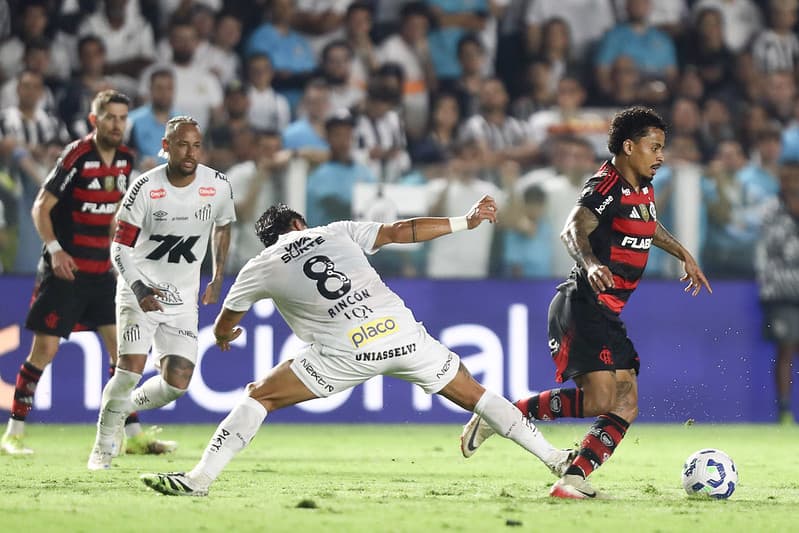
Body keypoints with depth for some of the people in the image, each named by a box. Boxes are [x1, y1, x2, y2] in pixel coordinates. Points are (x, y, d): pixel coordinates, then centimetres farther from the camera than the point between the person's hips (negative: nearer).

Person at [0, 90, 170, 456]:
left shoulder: (124, 159, 6)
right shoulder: (76, 157, -14)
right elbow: (41, 207, -10)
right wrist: (54, 249, -20)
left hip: (101, 272, 6)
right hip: (65, 271, -6)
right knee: (44, 349, -5)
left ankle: (134, 436, 7)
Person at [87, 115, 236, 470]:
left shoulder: (218, 186, -7)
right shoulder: (146, 188, -16)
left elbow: (222, 227, 15)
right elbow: (119, 248, -12)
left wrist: (217, 279, 12)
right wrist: (139, 289, -27)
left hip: (182, 297, 3)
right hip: (140, 289, -3)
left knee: (177, 384, -6)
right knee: (131, 369, -18)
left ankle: (121, 409, 24)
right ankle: (103, 446, 1)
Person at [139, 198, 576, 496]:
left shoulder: (260, 268, 16)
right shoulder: (336, 232, 19)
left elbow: (223, 330, 30)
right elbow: (402, 231, 16)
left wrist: (224, 337, 55)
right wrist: (466, 221, 26)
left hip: (347, 352, -3)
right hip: (402, 330, 3)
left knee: (259, 396, 8)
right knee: (473, 395, 17)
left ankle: (199, 479, -3)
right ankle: (554, 459, 18)